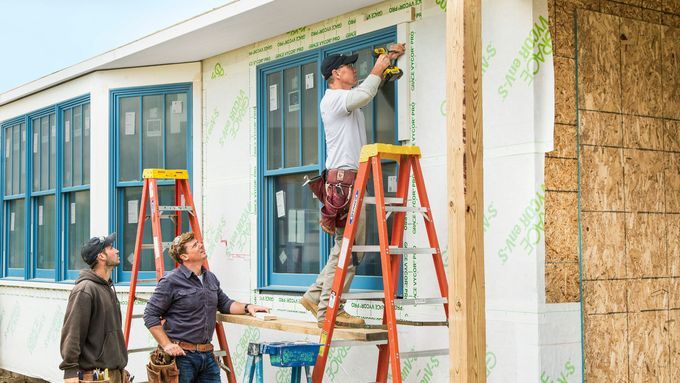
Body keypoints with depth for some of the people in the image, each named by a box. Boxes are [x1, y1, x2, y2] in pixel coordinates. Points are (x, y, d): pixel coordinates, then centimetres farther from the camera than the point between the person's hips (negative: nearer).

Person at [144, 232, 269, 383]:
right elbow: (150, 316, -10)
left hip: (207, 354, 7)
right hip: (181, 354, -6)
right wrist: (167, 345, -15)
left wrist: (247, 307, 5)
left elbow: (225, 303, 23)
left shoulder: (211, 278, 13)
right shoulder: (171, 282, -10)